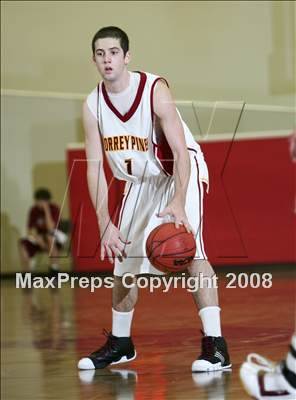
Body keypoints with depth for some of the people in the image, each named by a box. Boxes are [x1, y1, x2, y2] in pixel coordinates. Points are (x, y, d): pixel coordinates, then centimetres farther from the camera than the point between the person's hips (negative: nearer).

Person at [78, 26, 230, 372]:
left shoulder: (155, 90, -26)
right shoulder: (92, 106, -12)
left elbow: (181, 152, -29)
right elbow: (95, 167, -11)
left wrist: (178, 203, -43)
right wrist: (105, 224, -19)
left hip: (182, 172, -6)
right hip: (140, 181, 6)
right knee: (123, 260, 10)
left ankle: (215, 345, -25)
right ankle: (120, 343, 30)